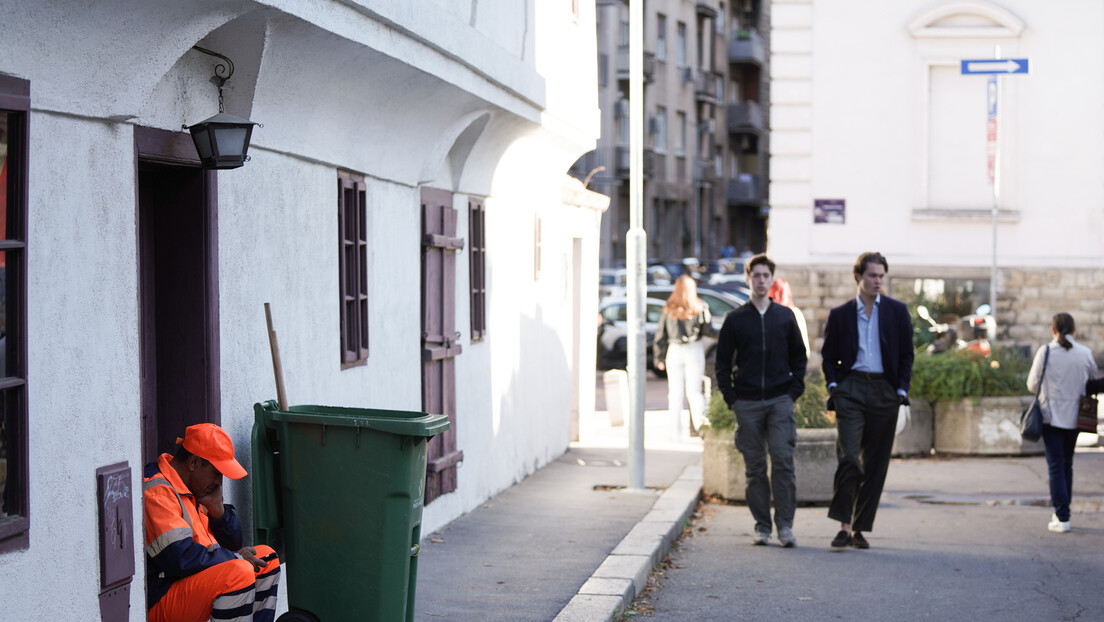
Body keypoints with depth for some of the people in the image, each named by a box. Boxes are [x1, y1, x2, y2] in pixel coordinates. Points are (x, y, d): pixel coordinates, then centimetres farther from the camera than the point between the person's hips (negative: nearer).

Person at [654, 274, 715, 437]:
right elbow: (709, 331, -2)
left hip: (674, 351, 1)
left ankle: (676, 430, 4)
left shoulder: (668, 309, 4)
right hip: (694, 350, -1)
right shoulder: (700, 308, -2)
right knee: (694, 391, 1)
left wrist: (659, 358, 11)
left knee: (675, 393, 5)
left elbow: (660, 335, 5)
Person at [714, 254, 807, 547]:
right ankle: (762, 526, 10)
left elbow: (799, 357, 15)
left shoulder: (785, 316, 9)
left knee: (783, 462, -8)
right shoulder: (735, 319, 6)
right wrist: (731, 398, 0)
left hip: (780, 401, 0)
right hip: (747, 403, 0)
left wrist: (795, 390, 4)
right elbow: (723, 361, 8)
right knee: (755, 467, 3)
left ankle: (785, 525, -3)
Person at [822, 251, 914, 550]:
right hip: (850, 390, -2)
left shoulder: (897, 311, 9)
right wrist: (833, 385, 0)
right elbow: (828, 355, 15)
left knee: (876, 463, 3)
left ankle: (860, 528, 11)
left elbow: (906, 354, 11)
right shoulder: (840, 314, 8)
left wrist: (902, 390, 2)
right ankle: (844, 525, -10)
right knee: (849, 457, -15)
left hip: (884, 392, 2)